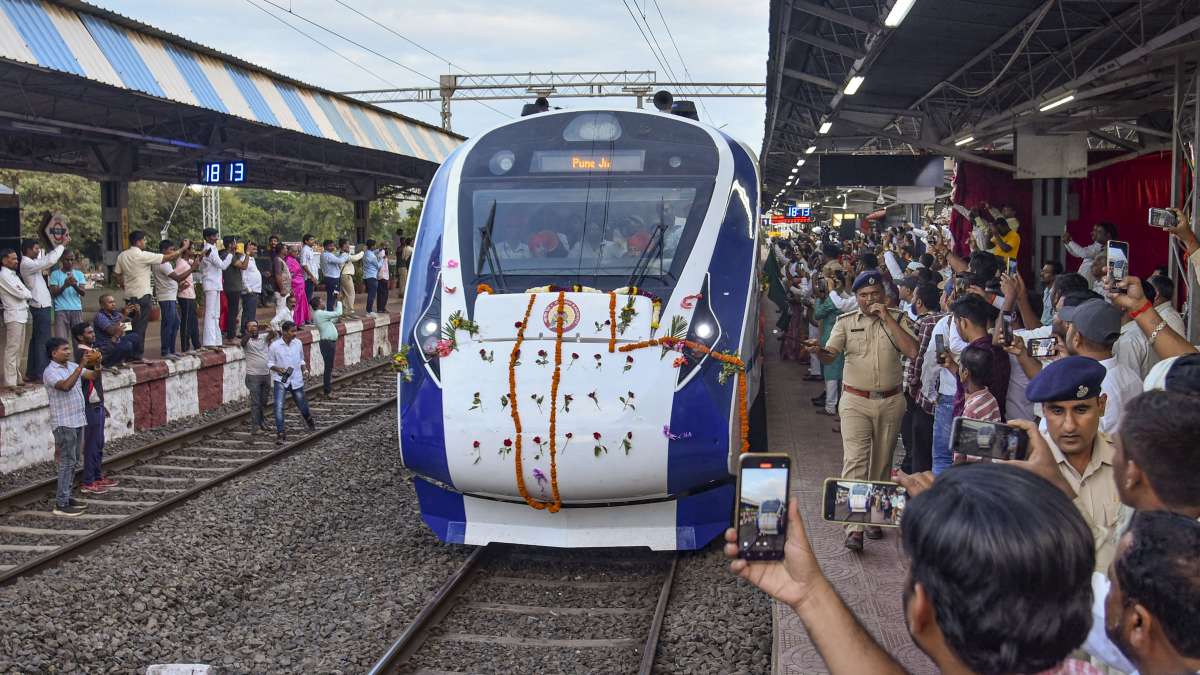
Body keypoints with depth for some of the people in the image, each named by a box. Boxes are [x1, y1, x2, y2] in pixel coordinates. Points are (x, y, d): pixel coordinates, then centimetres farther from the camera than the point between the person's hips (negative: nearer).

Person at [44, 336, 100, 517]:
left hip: (78, 420, 8)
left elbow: (93, 375, 8)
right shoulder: (50, 372, -14)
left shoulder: (72, 366, 10)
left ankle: (66, 496, 23)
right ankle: (61, 504, -3)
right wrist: (82, 365, -32)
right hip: (64, 423, -8)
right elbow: (66, 385, -31)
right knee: (67, 462, -7)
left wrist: (96, 363, -12)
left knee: (74, 461, 14)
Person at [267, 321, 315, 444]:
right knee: (279, 407, -16)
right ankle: (280, 434, -12)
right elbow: (270, 363, -1)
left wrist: (305, 370, -3)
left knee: (302, 406, 13)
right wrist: (278, 369, -20)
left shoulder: (298, 343, 1)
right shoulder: (274, 346, -10)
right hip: (280, 380, -3)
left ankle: (309, 419, 45)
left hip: (296, 380, 3)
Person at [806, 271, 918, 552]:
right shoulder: (846, 322, 4)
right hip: (856, 402, -1)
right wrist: (818, 350, -28)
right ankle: (854, 528, -15)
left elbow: (911, 351, -11)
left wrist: (887, 319, -13)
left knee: (881, 464, 11)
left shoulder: (897, 319, 4)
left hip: (890, 402, 2)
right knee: (855, 460, -13)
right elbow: (830, 356, -4)